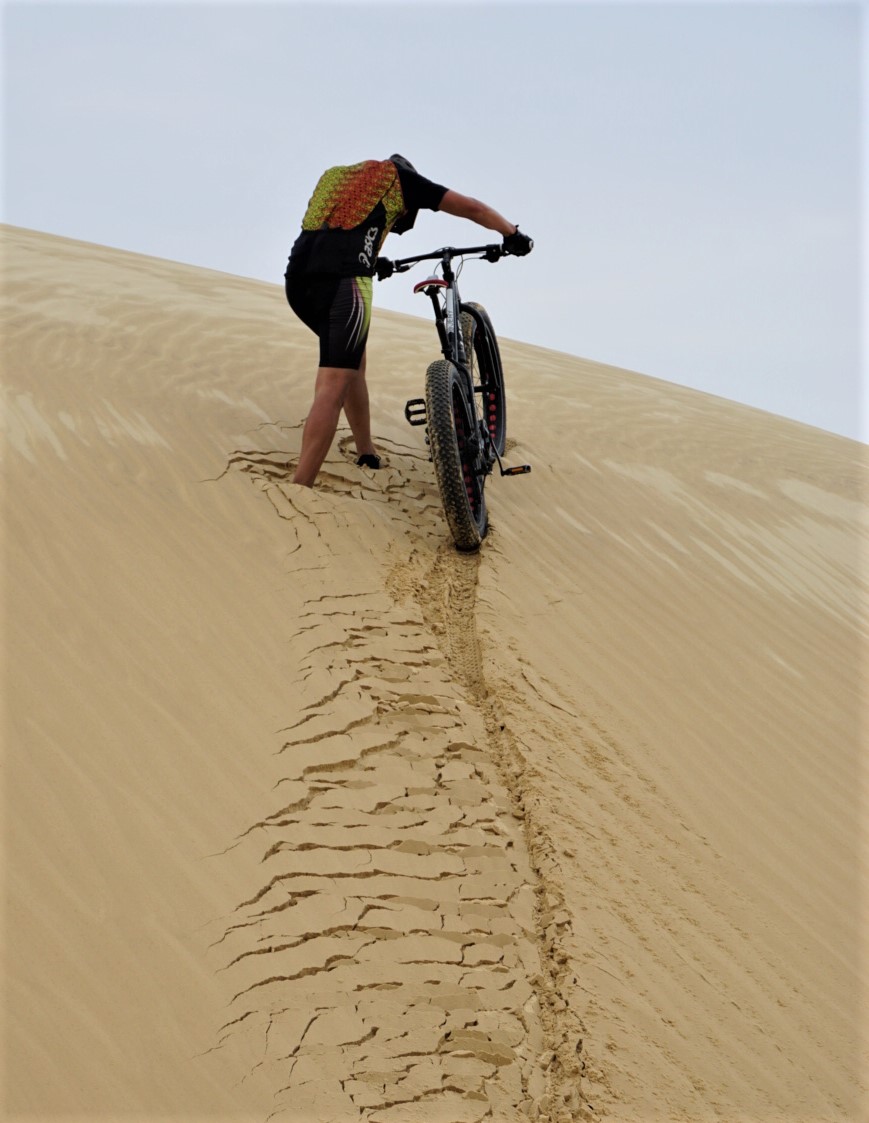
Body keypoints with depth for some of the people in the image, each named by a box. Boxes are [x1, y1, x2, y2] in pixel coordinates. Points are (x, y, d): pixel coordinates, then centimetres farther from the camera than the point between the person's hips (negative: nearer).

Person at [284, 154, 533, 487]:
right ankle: (298, 492, -20)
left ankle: (368, 457, 28)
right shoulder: (398, 175, 21)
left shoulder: (335, 175, 33)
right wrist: (514, 234, 37)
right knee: (333, 388, -10)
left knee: (353, 359, 26)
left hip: (297, 275, 6)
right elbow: (472, 208, 23)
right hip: (343, 278, -6)